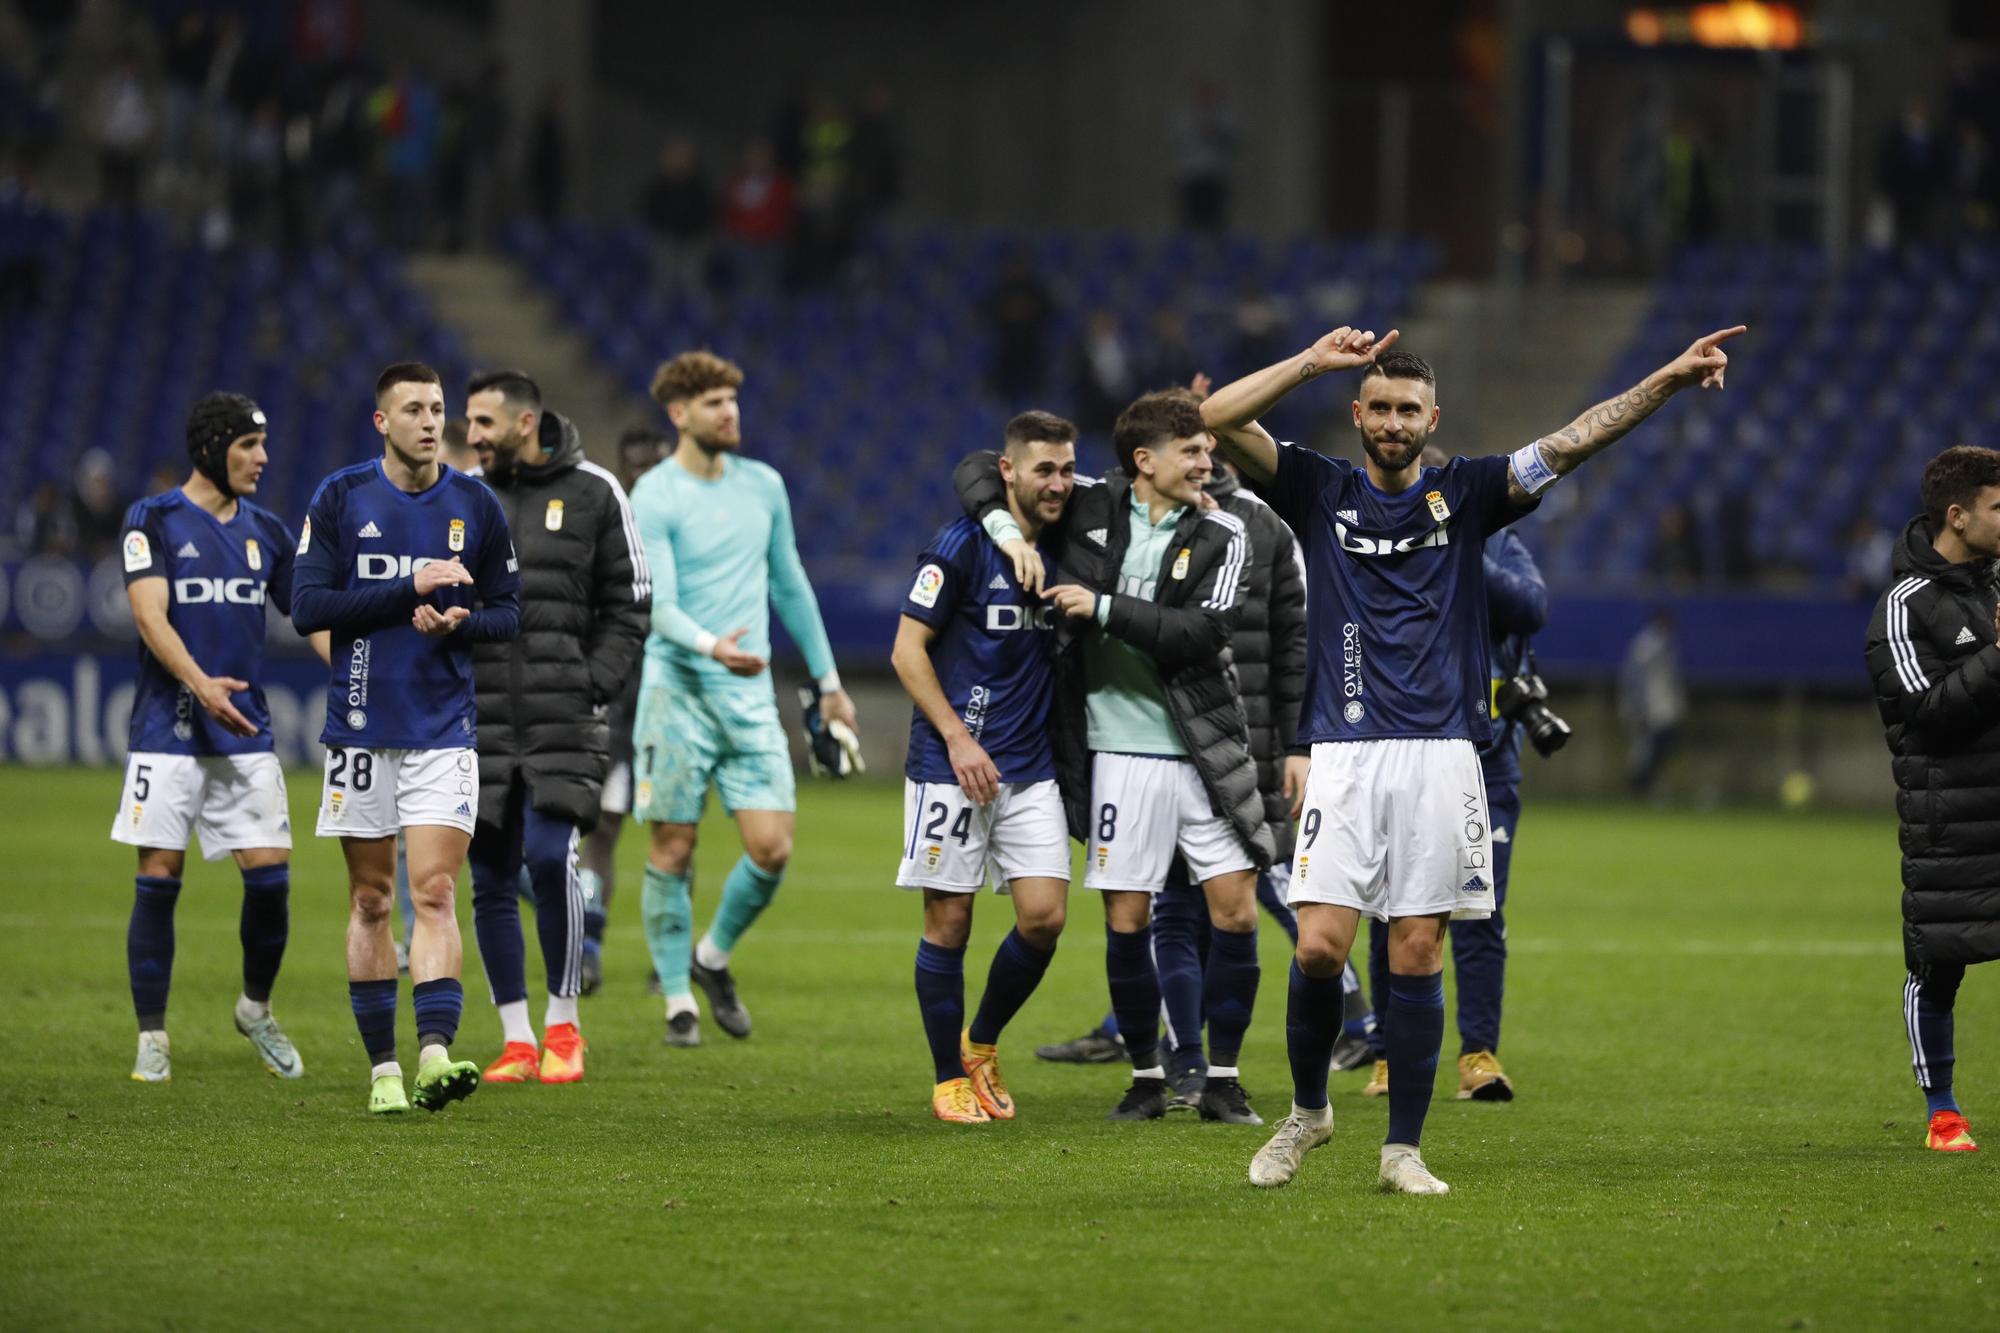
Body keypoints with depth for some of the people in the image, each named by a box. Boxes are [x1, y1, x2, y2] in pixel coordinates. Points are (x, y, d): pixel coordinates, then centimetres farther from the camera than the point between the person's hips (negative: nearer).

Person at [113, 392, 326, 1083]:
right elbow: (150, 614, -14)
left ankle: (256, 1008, 20)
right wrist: (199, 683, -30)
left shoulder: (267, 532, 12)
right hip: (167, 732, -4)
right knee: (158, 878, -4)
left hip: (246, 731, 4)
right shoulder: (154, 520, -2)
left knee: (271, 874, -3)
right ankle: (152, 1038, 5)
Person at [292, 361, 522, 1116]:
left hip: (444, 729, 0)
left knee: (434, 892, -12)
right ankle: (381, 1067, 12)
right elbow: (308, 608, -7)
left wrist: (457, 622, -12)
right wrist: (409, 589, -15)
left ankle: (435, 1054, -23)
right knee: (370, 898, 5)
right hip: (360, 726, 0)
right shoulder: (340, 500, 0)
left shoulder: (475, 506, 4)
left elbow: (507, 610, 10)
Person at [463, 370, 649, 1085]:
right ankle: (517, 1043, 11)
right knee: (492, 880, 2)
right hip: (485, 724, 3)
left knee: (549, 856, -17)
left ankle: (563, 1026, -3)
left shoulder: (592, 492, 2)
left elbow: (629, 604, 4)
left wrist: (593, 683, -8)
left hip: (565, 720, -3)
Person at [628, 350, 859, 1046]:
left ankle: (714, 957, 20)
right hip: (677, 690, -4)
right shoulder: (655, 498, -7)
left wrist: (827, 679, 22)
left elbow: (790, 585, 21)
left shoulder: (764, 485, 11)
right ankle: (678, 1000, 9)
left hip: (750, 694, 4)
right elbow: (659, 604, -16)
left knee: (772, 848, -5)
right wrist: (709, 646, -35)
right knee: (672, 850, -2)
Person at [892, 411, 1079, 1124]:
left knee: (1044, 915, -5)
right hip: (952, 765, -5)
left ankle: (982, 1044, 19)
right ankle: (950, 1080, 12)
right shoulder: (961, 545, -8)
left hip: (1031, 770, 5)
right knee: (949, 919, -1)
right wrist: (957, 737, -14)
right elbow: (908, 649, -7)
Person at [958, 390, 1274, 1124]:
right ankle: (1146, 1077, 14)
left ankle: (1222, 1079, 8)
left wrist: (1104, 609, -17)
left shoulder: (1222, 534, 0)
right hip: (1119, 752, 0)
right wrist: (1007, 530, -10)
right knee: (1126, 919, -1)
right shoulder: (1090, 509, 1)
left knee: (1236, 910, -3)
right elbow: (980, 470, 8)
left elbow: (1203, 631, -13)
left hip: (1206, 752, 0)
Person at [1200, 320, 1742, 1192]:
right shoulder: (1319, 491, 8)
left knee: (1417, 954, 0)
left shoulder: (1465, 494, 10)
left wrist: (1667, 380, -9)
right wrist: (1314, 362, -10)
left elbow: (1572, 443, 2)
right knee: (1319, 947, -8)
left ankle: (1404, 1148, 7)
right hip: (1345, 755, -1)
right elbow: (1218, 420, -2)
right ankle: (1307, 1110, 15)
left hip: (1441, 753, 1)